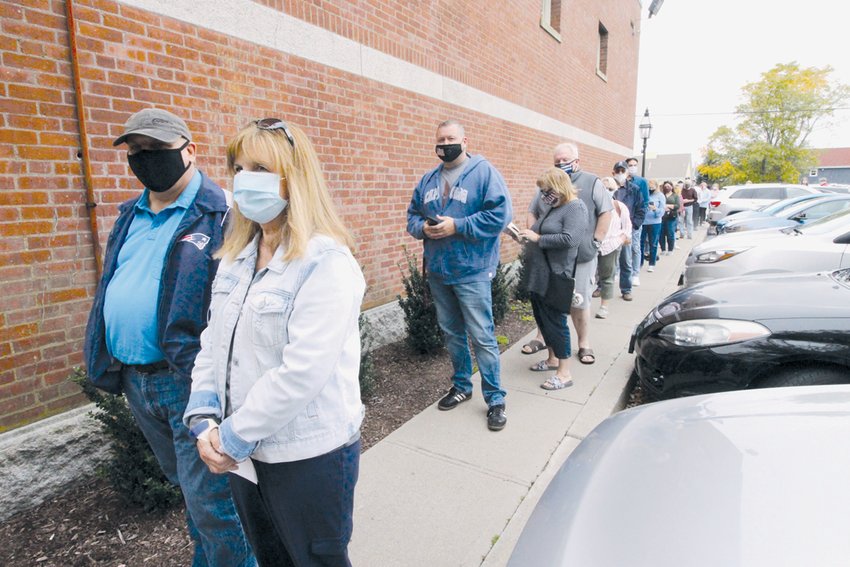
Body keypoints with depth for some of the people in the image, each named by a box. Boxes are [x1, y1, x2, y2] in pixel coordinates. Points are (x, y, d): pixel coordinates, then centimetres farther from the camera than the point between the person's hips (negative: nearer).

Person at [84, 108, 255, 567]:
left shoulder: (220, 215, -13)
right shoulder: (130, 217, 13)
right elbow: (109, 292, 20)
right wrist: (103, 360, 16)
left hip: (190, 378, -8)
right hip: (134, 379, 8)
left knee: (211, 498, 2)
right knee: (187, 483, 25)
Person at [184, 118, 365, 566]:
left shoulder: (326, 264, -21)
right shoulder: (235, 257, 5)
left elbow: (302, 373, -26)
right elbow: (212, 343, 7)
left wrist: (233, 438, -17)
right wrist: (204, 419, -4)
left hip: (308, 457, -7)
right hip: (244, 454, 7)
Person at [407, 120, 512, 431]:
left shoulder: (484, 172, -7)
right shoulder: (428, 179, 12)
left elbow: (499, 214, -16)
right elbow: (412, 216, 17)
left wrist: (457, 226, -20)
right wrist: (423, 227, -7)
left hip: (471, 271, -6)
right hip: (437, 271, 6)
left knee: (482, 336, -2)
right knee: (451, 332, 17)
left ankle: (495, 398, 12)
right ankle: (461, 385, 35)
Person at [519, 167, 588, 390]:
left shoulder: (575, 208, -11)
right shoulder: (550, 206, 15)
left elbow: (569, 238, -25)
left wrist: (537, 238, -19)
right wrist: (527, 235, 3)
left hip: (555, 277, -9)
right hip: (537, 275, 9)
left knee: (556, 321, -3)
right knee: (542, 319, 16)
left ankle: (564, 373, 8)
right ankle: (553, 358, 34)